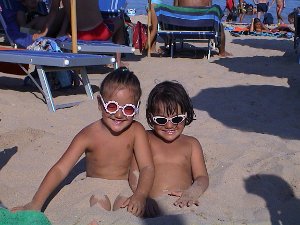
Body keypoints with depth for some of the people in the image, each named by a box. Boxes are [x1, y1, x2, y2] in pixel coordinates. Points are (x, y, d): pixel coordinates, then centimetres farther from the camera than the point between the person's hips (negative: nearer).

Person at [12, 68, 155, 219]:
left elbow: (147, 167, -12)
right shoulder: (89, 135, -12)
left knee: (130, 210, -29)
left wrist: (140, 195, -34)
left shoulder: (136, 131, -8)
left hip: (123, 189, 0)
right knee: (99, 202, -29)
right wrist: (35, 204, -25)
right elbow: (60, 169, -16)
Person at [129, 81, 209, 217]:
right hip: (154, 203, 1)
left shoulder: (191, 144, 23)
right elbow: (135, 172, 7)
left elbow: (202, 177, 13)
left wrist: (192, 192, -13)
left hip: (183, 203, -1)